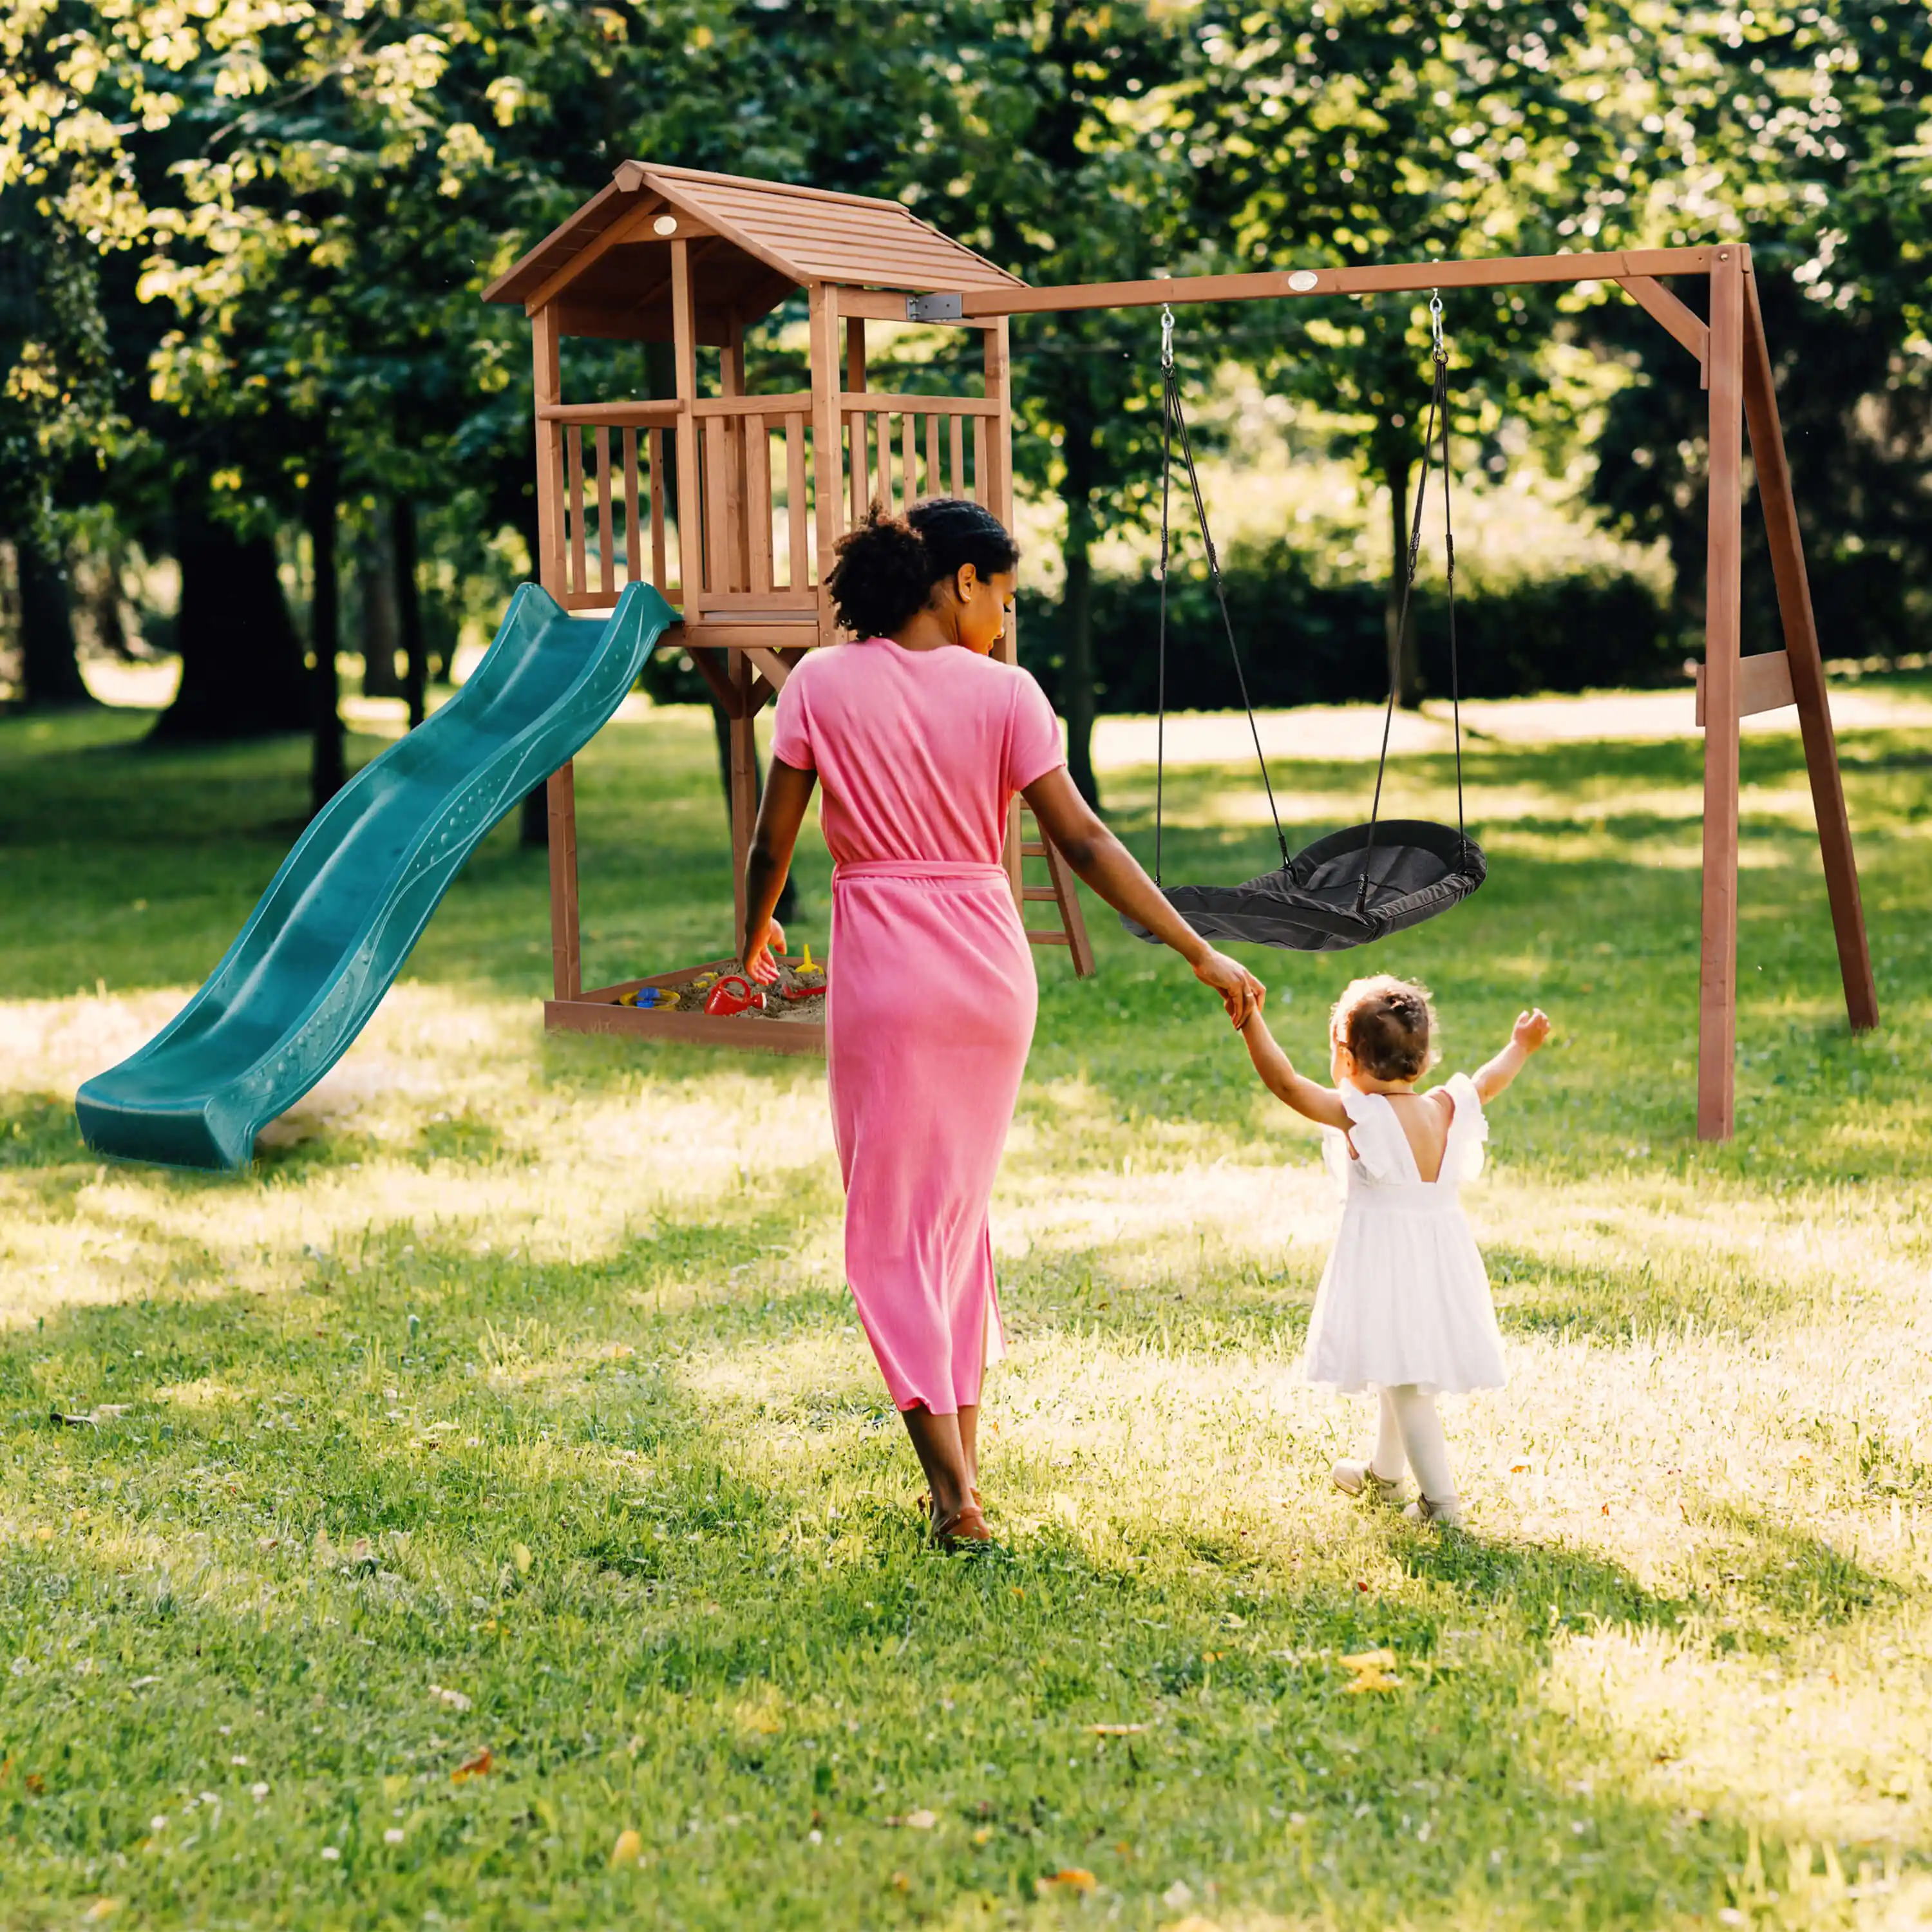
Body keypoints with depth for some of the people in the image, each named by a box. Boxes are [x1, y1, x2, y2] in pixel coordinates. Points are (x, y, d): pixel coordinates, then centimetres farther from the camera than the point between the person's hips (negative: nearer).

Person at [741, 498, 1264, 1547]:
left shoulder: (823, 683, -3)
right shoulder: (1003, 692, -4)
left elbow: (772, 841, 0)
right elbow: (1084, 843, -7)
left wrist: (754, 934, 20)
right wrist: (1201, 954, -3)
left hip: (883, 969, -2)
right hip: (991, 964, 2)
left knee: (891, 1228, 4)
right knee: (960, 1207, 19)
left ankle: (953, 1491, -4)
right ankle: (963, 1454, 24)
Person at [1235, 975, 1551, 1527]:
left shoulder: (1358, 1115, -16)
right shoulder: (1446, 1109, 1)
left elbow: (1285, 1082, -22)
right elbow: (1488, 1082, 21)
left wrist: (1250, 1021, -23)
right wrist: (1520, 1047, 38)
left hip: (1385, 1262, -7)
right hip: (1442, 1257, 7)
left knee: (1404, 1382, -3)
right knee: (1404, 1375, 23)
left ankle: (1440, 1499, -5)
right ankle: (1382, 1472, 42)